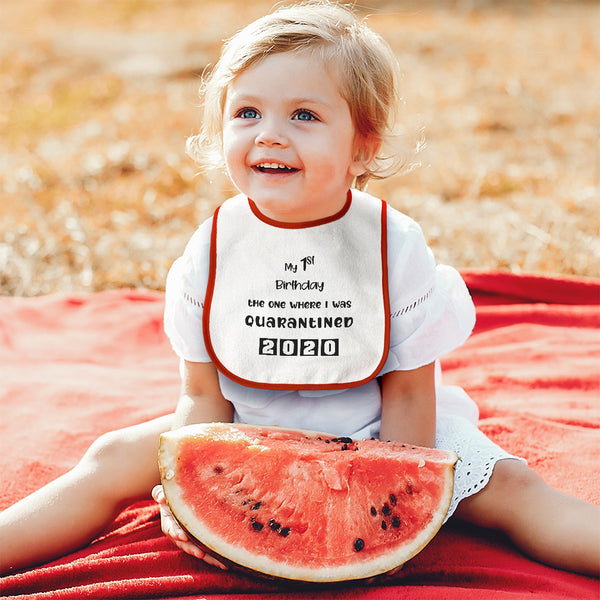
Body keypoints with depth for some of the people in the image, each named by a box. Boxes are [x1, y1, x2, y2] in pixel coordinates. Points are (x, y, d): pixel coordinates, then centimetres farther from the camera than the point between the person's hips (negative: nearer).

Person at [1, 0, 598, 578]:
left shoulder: (395, 246, -15)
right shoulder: (212, 248, -10)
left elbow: (408, 394, -9)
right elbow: (203, 395, -5)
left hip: (372, 439, -1)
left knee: (506, 485, -17)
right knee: (115, 460, -13)